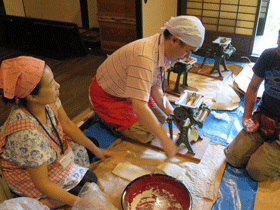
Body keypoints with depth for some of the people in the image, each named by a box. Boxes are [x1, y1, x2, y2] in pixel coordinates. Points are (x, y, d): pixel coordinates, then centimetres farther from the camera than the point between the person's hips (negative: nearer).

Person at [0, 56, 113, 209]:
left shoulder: (47, 101, -22)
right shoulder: (27, 135, -41)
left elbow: (67, 125, -3)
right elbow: (42, 184, -29)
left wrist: (95, 150, 5)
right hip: (30, 177, -7)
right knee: (90, 181, -6)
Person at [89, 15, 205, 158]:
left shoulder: (164, 50, -9)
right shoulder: (144, 57, -39)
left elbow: (156, 89, 0)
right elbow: (139, 107, -41)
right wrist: (165, 140, -34)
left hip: (128, 91, 9)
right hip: (106, 96, -8)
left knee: (160, 118, 13)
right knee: (146, 135, -13)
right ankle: (106, 117, 5)